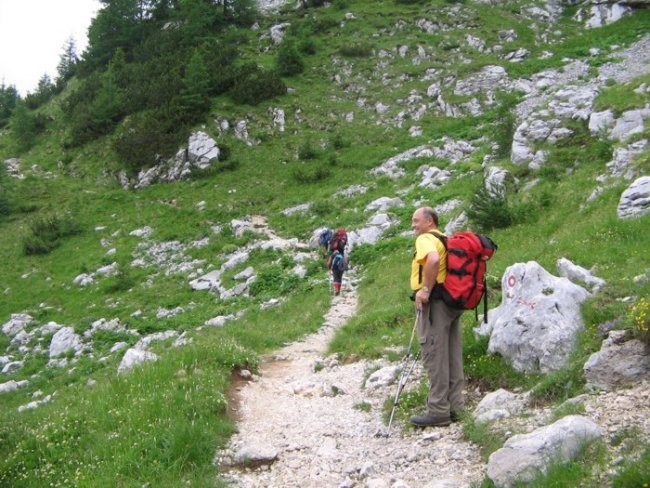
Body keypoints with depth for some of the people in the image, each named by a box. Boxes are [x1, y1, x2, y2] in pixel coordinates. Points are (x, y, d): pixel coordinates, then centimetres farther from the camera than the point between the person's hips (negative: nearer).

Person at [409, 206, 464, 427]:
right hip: (452, 302, 10)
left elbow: (433, 260, -31)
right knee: (452, 356, 11)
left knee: (434, 357, -6)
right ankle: (453, 406, 16)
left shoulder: (425, 239, -10)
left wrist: (425, 289, -23)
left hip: (434, 303, -10)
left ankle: (438, 411, -4)